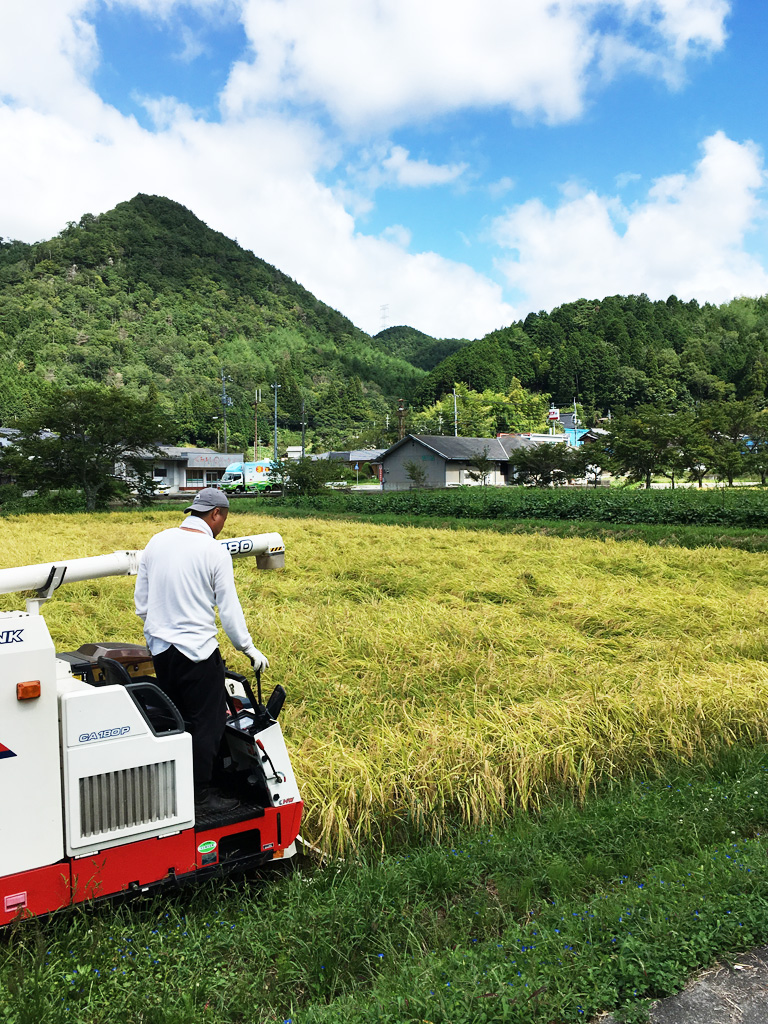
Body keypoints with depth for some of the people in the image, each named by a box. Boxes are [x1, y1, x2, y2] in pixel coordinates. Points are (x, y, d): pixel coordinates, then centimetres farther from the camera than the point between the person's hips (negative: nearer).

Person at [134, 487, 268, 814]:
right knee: (206, 723, 6)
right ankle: (201, 795, 13)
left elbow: (141, 602, 11)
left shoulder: (157, 541, 5)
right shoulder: (215, 552, -12)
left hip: (159, 648, 7)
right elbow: (229, 609, -9)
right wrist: (249, 649, 2)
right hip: (197, 651, -6)